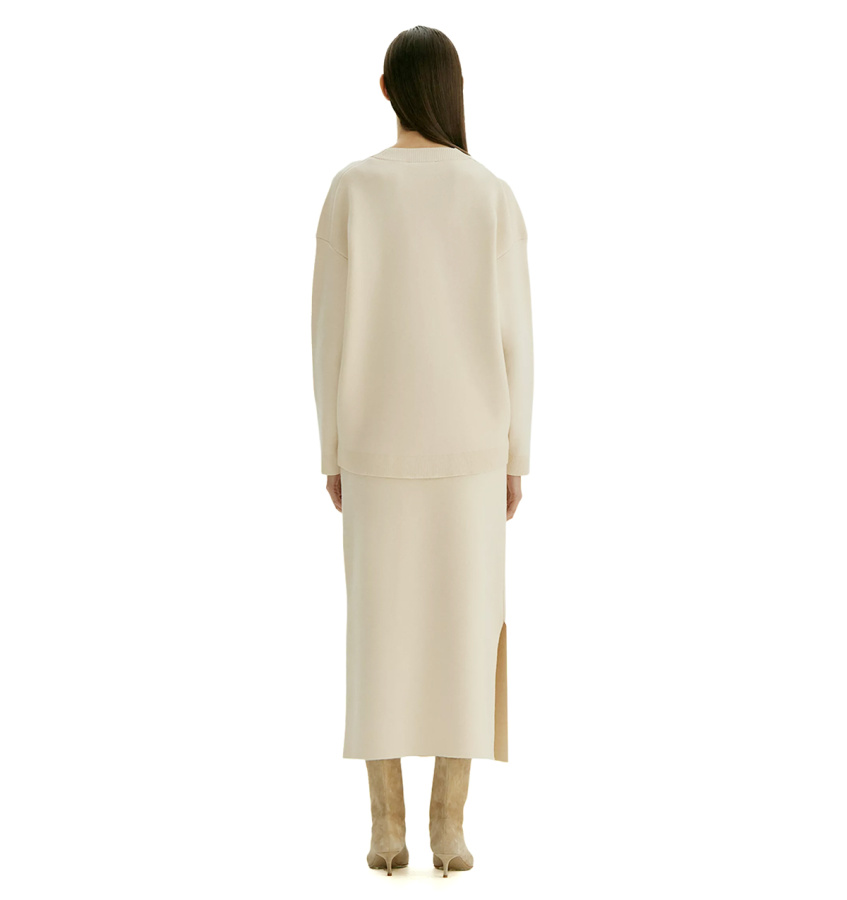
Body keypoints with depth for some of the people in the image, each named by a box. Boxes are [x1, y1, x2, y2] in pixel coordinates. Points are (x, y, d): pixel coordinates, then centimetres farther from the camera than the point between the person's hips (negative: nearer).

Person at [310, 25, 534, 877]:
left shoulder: (351, 190, -5)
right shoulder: (494, 197, -3)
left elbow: (333, 327, -5)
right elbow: (513, 336, -2)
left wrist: (332, 449, 4)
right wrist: (515, 455, 6)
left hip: (379, 436, 0)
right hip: (468, 437, 0)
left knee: (382, 627, 5)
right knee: (465, 626, 5)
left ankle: (387, 825, 5)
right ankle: (449, 825, 5)